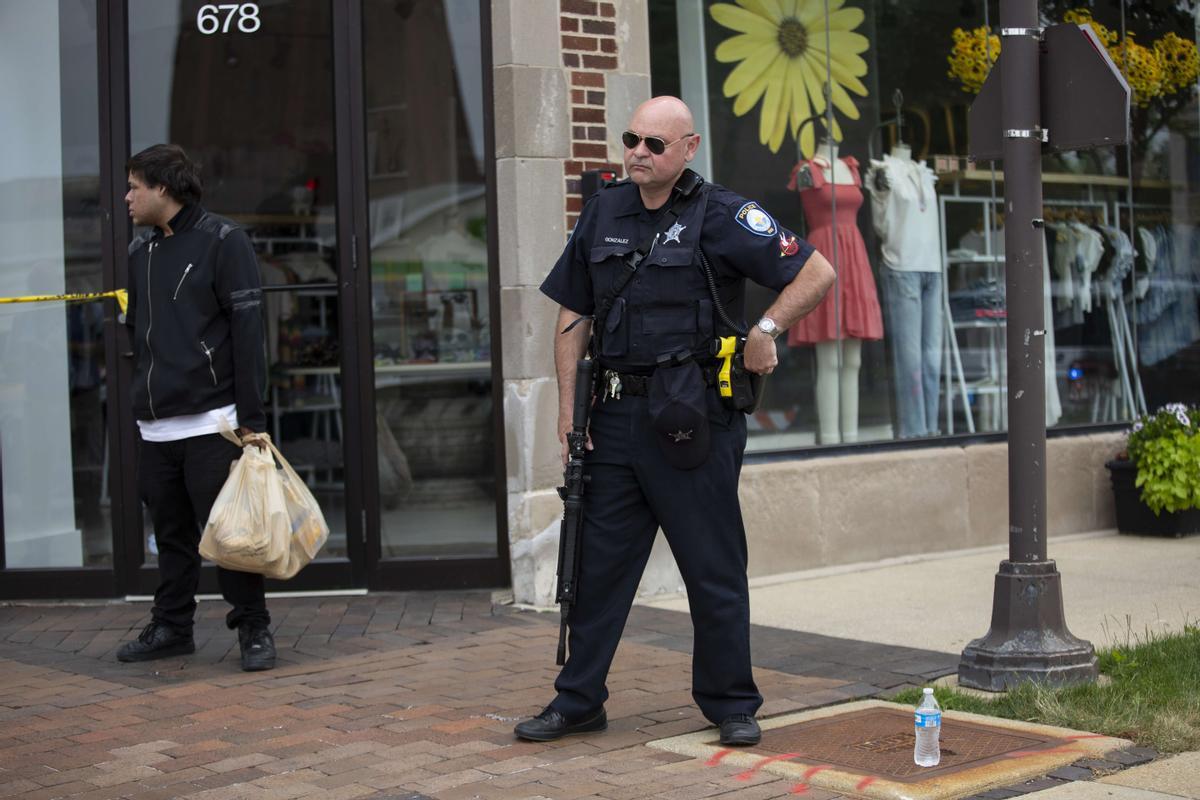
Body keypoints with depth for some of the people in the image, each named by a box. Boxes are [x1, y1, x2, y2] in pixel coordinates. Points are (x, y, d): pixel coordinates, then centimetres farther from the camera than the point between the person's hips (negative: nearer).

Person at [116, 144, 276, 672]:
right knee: (172, 533, 12)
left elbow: (247, 329, -10)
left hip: (211, 423, -6)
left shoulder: (222, 241, -4)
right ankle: (171, 627, 22)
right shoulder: (140, 252, 16)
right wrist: (142, 401, 16)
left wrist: (252, 417, -14)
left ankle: (253, 629, 6)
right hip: (155, 426, 7)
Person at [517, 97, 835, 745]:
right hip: (616, 417, 5)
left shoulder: (721, 217, -4)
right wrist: (569, 412, 7)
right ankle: (578, 702, 21)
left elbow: (818, 274, -4)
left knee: (714, 571, 4)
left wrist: (766, 328, -14)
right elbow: (573, 318, 13)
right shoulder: (602, 213, 10)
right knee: (597, 564, 9)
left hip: (692, 418, -4)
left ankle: (731, 704, 18)